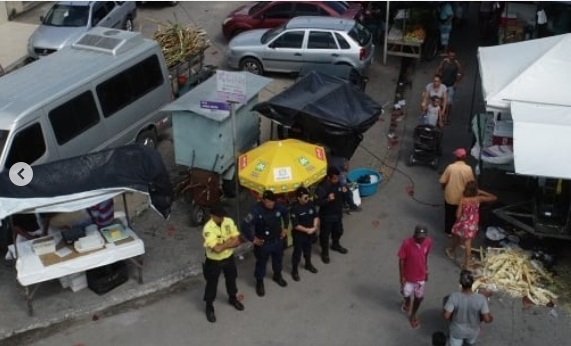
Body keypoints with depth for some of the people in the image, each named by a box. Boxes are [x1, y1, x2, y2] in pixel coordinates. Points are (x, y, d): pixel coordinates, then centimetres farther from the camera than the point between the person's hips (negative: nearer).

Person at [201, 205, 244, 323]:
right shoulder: (208, 229, -30)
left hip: (229, 258, 5)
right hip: (214, 261, -5)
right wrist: (229, 241, -21)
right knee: (212, 284, 12)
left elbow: (237, 241, -12)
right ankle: (209, 307, 34)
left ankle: (232, 298, 52)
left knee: (231, 279, 25)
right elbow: (217, 249, -35)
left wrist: (223, 244, -25)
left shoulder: (229, 222, -14)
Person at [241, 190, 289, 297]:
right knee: (261, 263, 14)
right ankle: (259, 282, 37)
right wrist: (252, 239, -19)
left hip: (277, 240, 5)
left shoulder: (278, 206, -17)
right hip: (263, 242, -5)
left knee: (278, 259, 26)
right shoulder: (256, 210, -31)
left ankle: (277, 276, 54)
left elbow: (286, 213, 8)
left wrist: (285, 227, 8)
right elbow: (245, 226, -29)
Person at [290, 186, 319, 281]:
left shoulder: (310, 203, -11)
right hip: (299, 234, -6)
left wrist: (315, 227, -13)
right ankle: (294, 270, 28)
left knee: (308, 250, 26)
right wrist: (307, 230, -20)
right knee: (297, 252, 9)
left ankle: (308, 264, 50)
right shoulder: (294, 209, -27)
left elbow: (315, 216, 1)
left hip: (310, 232, 6)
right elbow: (295, 225, -24)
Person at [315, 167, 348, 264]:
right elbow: (318, 202, -27)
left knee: (338, 231, 26)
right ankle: (325, 252, 32)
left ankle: (335, 245, 53)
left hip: (337, 213, 7)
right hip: (326, 216, -7)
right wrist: (328, 199, -42)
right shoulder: (322, 187, -28)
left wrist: (344, 192, -13)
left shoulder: (338, 183, -7)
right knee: (325, 234, 11)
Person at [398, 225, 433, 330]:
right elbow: (401, 260, -17)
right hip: (408, 275, -2)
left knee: (419, 297, 17)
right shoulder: (407, 243, -30)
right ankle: (407, 302, 59)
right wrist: (402, 276, -12)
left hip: (420, 275, 2)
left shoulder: (428, 242, -19)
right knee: (407, 294, 21)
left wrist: (426, 271, 10)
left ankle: (413, 315, 42)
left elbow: (425, 256, 0)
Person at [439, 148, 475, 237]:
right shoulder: (468, 169, -16)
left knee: (449, 214, 19)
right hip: (462, 197, 0)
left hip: (450, 196, 0)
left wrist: (444, 187, 12)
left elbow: (443, 181, -9)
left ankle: (449, 231, 31)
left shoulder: (450, 167, -16)